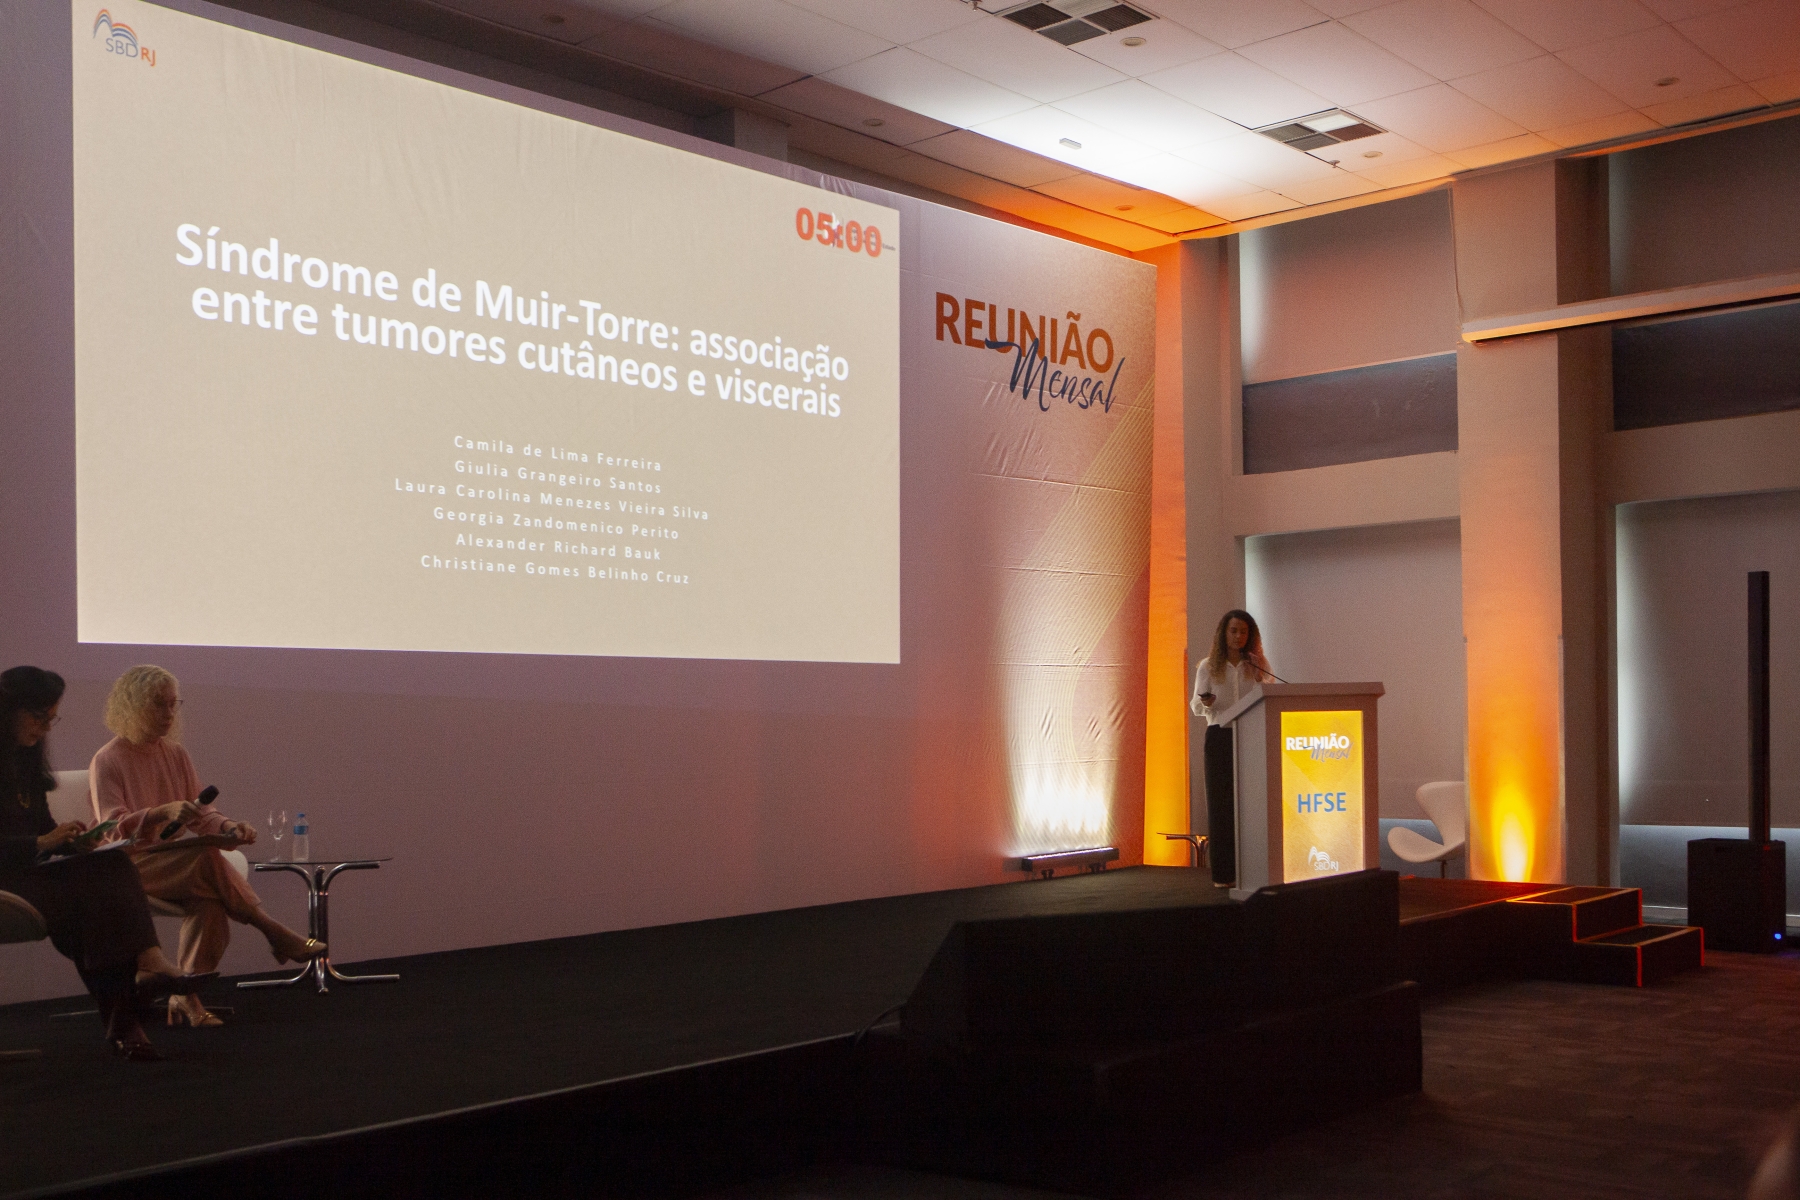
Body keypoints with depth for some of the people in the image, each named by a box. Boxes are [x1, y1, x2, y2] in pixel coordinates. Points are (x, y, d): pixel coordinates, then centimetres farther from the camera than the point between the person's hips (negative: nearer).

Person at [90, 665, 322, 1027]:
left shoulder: (176, 755, 14)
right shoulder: (107, 761, -4)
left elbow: (201, 813, 11)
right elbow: (113, 828, -16)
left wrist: (229, 827, -12)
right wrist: (163, 813, -33)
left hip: (174, 866, 5)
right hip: (128, 867, -5)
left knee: (210, 901, -31)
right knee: (207, 860, -34)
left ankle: (185, 997, -32)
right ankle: (276, 933, -25)